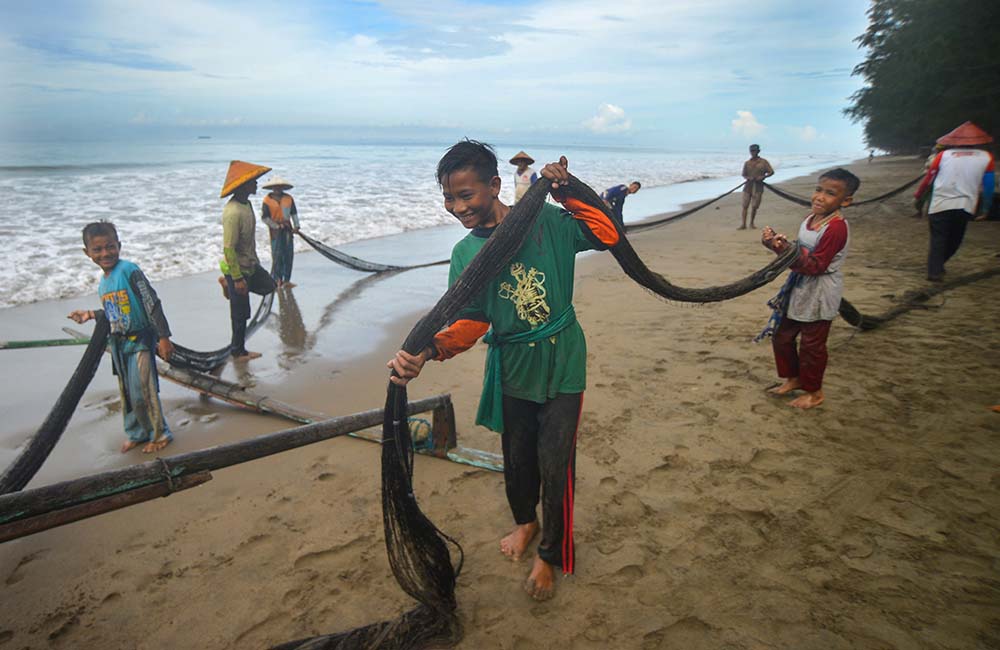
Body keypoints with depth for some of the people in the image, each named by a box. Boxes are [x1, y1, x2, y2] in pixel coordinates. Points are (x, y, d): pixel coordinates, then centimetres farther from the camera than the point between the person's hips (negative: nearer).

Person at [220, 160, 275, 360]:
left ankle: (228, 284, 30)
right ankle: (238, 351, 21)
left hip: (251, 265, 9)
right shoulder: (233, 212, -28)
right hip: (239, 269, -9)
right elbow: (229, 249, -27)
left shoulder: (246, 204, 3)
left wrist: (255, 260, 24)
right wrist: (237, 279, -24)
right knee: (241, 313, 5)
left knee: (268, 286, 27)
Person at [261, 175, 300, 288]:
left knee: (289, 254, 4)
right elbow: (264, 217, -7)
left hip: (287, 228, 4)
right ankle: (276, 279, 7)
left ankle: (286, 279, 12)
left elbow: (294, 213, 9)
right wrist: (277, 226, -12)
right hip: (275, 230, -4)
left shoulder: (289, 198, 3)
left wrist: (296, 226, -3)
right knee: (278, 255, -4)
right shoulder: (267, 200, -7)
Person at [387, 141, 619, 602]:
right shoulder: (465, 253, -3)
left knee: (555, 465, 0)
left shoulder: (546, 220, -8)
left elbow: (607, 236, -4)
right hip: (511, 368, 3)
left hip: (561, 363, -2)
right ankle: (525, 521, 51)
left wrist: (567, 194, -16)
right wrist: (428, 351, -26)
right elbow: (469, 322, -8)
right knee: (517, 458, 19)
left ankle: (550, 554, 26)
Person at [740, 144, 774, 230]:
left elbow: (771, 172, 3)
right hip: (748, 186, 1)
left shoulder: (763, 162, 3)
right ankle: (743, 224, -4)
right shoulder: (747, 163, 8)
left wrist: (763, 177, -14)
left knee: (754, 206, 0)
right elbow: (744, 175, 15)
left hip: (758, 186, -1)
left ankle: (752, 223, 15)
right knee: (745, 205, -6)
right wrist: (748, 178, -8)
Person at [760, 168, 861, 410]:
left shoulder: (836, 227, -23)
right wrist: (777, 243, -6)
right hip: (798, 289, 9)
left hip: (819, 296, -8)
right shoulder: (811, 218, 5)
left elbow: (815, 265, -25)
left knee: (812, 345, 6)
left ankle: (814, 392, 25)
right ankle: (793, 378, 37)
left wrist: (786, 251, -33)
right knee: (782, 336, 17)